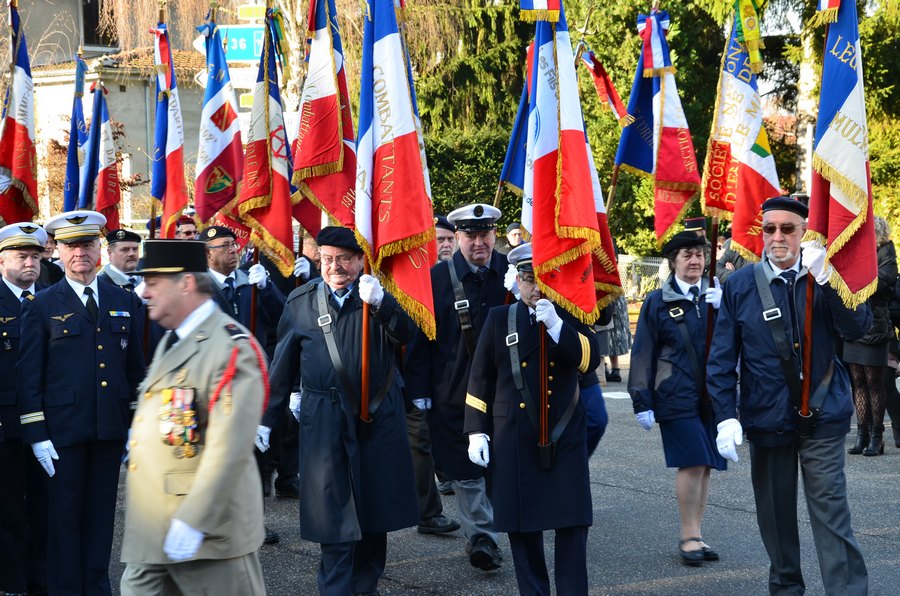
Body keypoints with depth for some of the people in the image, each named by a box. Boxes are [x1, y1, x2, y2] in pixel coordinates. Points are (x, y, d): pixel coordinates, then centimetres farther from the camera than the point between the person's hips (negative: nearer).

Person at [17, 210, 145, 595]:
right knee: (65, 514, 3)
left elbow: (135, 368, 13)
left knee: (101, 512, 10)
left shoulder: (124, 302, 10)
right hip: (63, 429, -3)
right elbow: (29, 375, -2)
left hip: (111, 429, 3)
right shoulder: (42, 306, 0)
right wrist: (36, 434, -9)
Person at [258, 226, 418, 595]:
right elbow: (282, 366, 8)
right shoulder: (302, 301, 3)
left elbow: (405, 333, -16)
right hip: (326, 421, -1)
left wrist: (379, 303, -32)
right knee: (333, 512, -2)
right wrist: (266, 419, 8)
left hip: (379, 416, 1)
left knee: (376, 508, 11)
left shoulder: (379, 294, 2)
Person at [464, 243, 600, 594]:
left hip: (564, 436, 0)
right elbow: (480, 379, 7)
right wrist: (476, 431, 1)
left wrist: (556, 325, -21)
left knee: (572, 524, -3)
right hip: (514, 440, 1)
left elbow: (590, 359, -10)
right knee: (521, 525, 5)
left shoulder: (570, 317, 6)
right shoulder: (500, 319, 6)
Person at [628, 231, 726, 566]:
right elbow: (643, 354, 1)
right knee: (692, 463, -11)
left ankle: (694, 535, 16)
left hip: (713, 394, 4)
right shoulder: (658, 301, 1)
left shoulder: (715, 297, 11)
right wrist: (642, 402, -3)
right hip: (677, 396, -4)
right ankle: (690, 536, -1)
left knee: (704, 466, 7)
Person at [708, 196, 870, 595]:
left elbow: (857, 328, -14)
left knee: (830, 510, -6)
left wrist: (825, 279, -25)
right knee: (775, 513, 12)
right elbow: (722, 359, 0)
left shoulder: (828, 278, 2)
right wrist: (726, 416, -9)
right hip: (766, 418, 2)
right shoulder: (740, 285, 1)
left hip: (822, 414, -1)